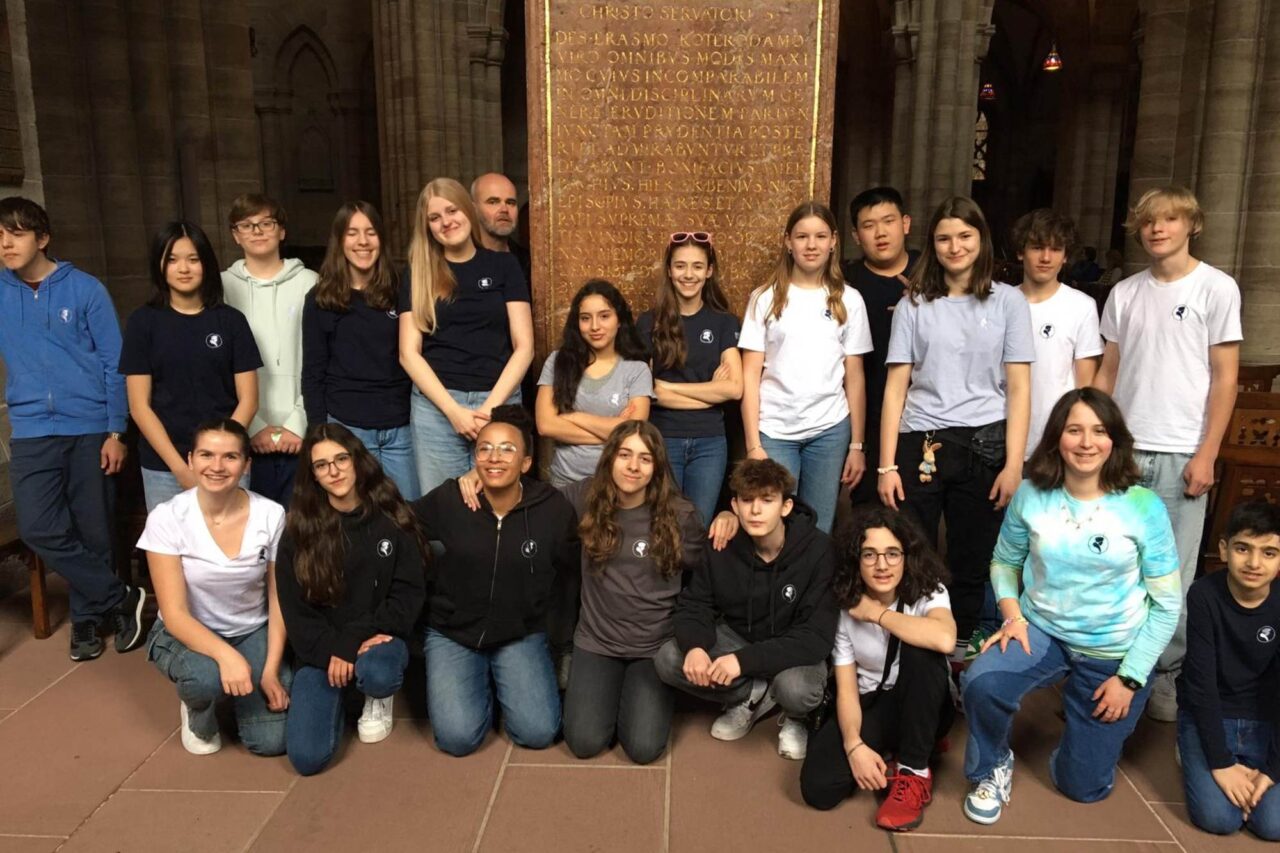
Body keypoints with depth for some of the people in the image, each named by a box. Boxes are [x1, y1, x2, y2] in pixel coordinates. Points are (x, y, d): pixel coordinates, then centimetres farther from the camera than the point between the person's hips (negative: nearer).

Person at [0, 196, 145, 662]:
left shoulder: (85, 289, -3)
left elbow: (113, 364, -2)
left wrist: (116, 432, -6)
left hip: (89, 428, -2)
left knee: (92, 531, 6)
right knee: (39, 529, -8)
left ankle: (88, 614, 26)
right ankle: (121, 599, 7)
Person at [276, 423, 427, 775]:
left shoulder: (392, 518, -3)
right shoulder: (299, 529, -1)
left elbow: (410, 593, -5)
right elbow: (294, 608, 0)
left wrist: (355, 640, -16)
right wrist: (330, 651, -15)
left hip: (377, 637, -1)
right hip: (321, 650, 1)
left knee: (376, 675, -37)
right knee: (307, 757, -16)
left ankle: (378, 699, 3)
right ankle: (338, 696, 18)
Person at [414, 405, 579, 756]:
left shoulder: (554, 508, -14)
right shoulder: (448, 499, -16)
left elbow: (571, 568, 4)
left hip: (521, 635, 1)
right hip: (452, 633, 0)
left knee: (538, 732, -13)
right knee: (458, 737, -15)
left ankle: (502, 681, 19)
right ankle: (483, 685, 18)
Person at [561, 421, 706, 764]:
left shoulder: (679, 515, -9)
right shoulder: (585, 497, -6)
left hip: (657, 645, -1)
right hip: (597, 641, 2)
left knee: (644, 748, -13)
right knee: (584, 743, -11)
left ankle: (639, 693, 23)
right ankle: (609, 690, 24)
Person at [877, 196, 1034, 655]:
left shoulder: (1008, 301, 5)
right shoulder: (913, 304, 7)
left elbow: (1018, 389, 3)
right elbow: (896, 388, 4)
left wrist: (1013, 465, -5)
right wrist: (887, 465, -2)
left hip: (984, 445, 0)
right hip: (919, 445, 0)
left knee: (971, 564, 7)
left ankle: (958, 656, 23)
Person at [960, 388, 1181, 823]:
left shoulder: (1144, 507, -16)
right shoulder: (1031, 496, -10)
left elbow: (1167, 603, -9)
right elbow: (1004, 561, 5)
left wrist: (1130, 678, -10)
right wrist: (1012, 615, -13)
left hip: (1114, 653, 0)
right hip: (1042, 631, 1)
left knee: (1083, 785, 10)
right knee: (980, 683, -33)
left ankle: (1087, 717, 44)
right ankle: (993, 768, 0)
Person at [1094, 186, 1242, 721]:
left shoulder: (1216, 287, 0)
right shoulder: (1124, 293, 9)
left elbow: (1225, 377, -2)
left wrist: (1206, 454, -8)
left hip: (1181, 455, -3)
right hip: (1122, 450, 3)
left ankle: (1169, 676, 18)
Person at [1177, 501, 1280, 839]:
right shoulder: (1204, 595, -19)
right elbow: (1202, 681, -18)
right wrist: (1220, 762, -19)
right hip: (1206, 713, -2)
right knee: (1218, 818, -17)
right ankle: (1196, 755, 12)